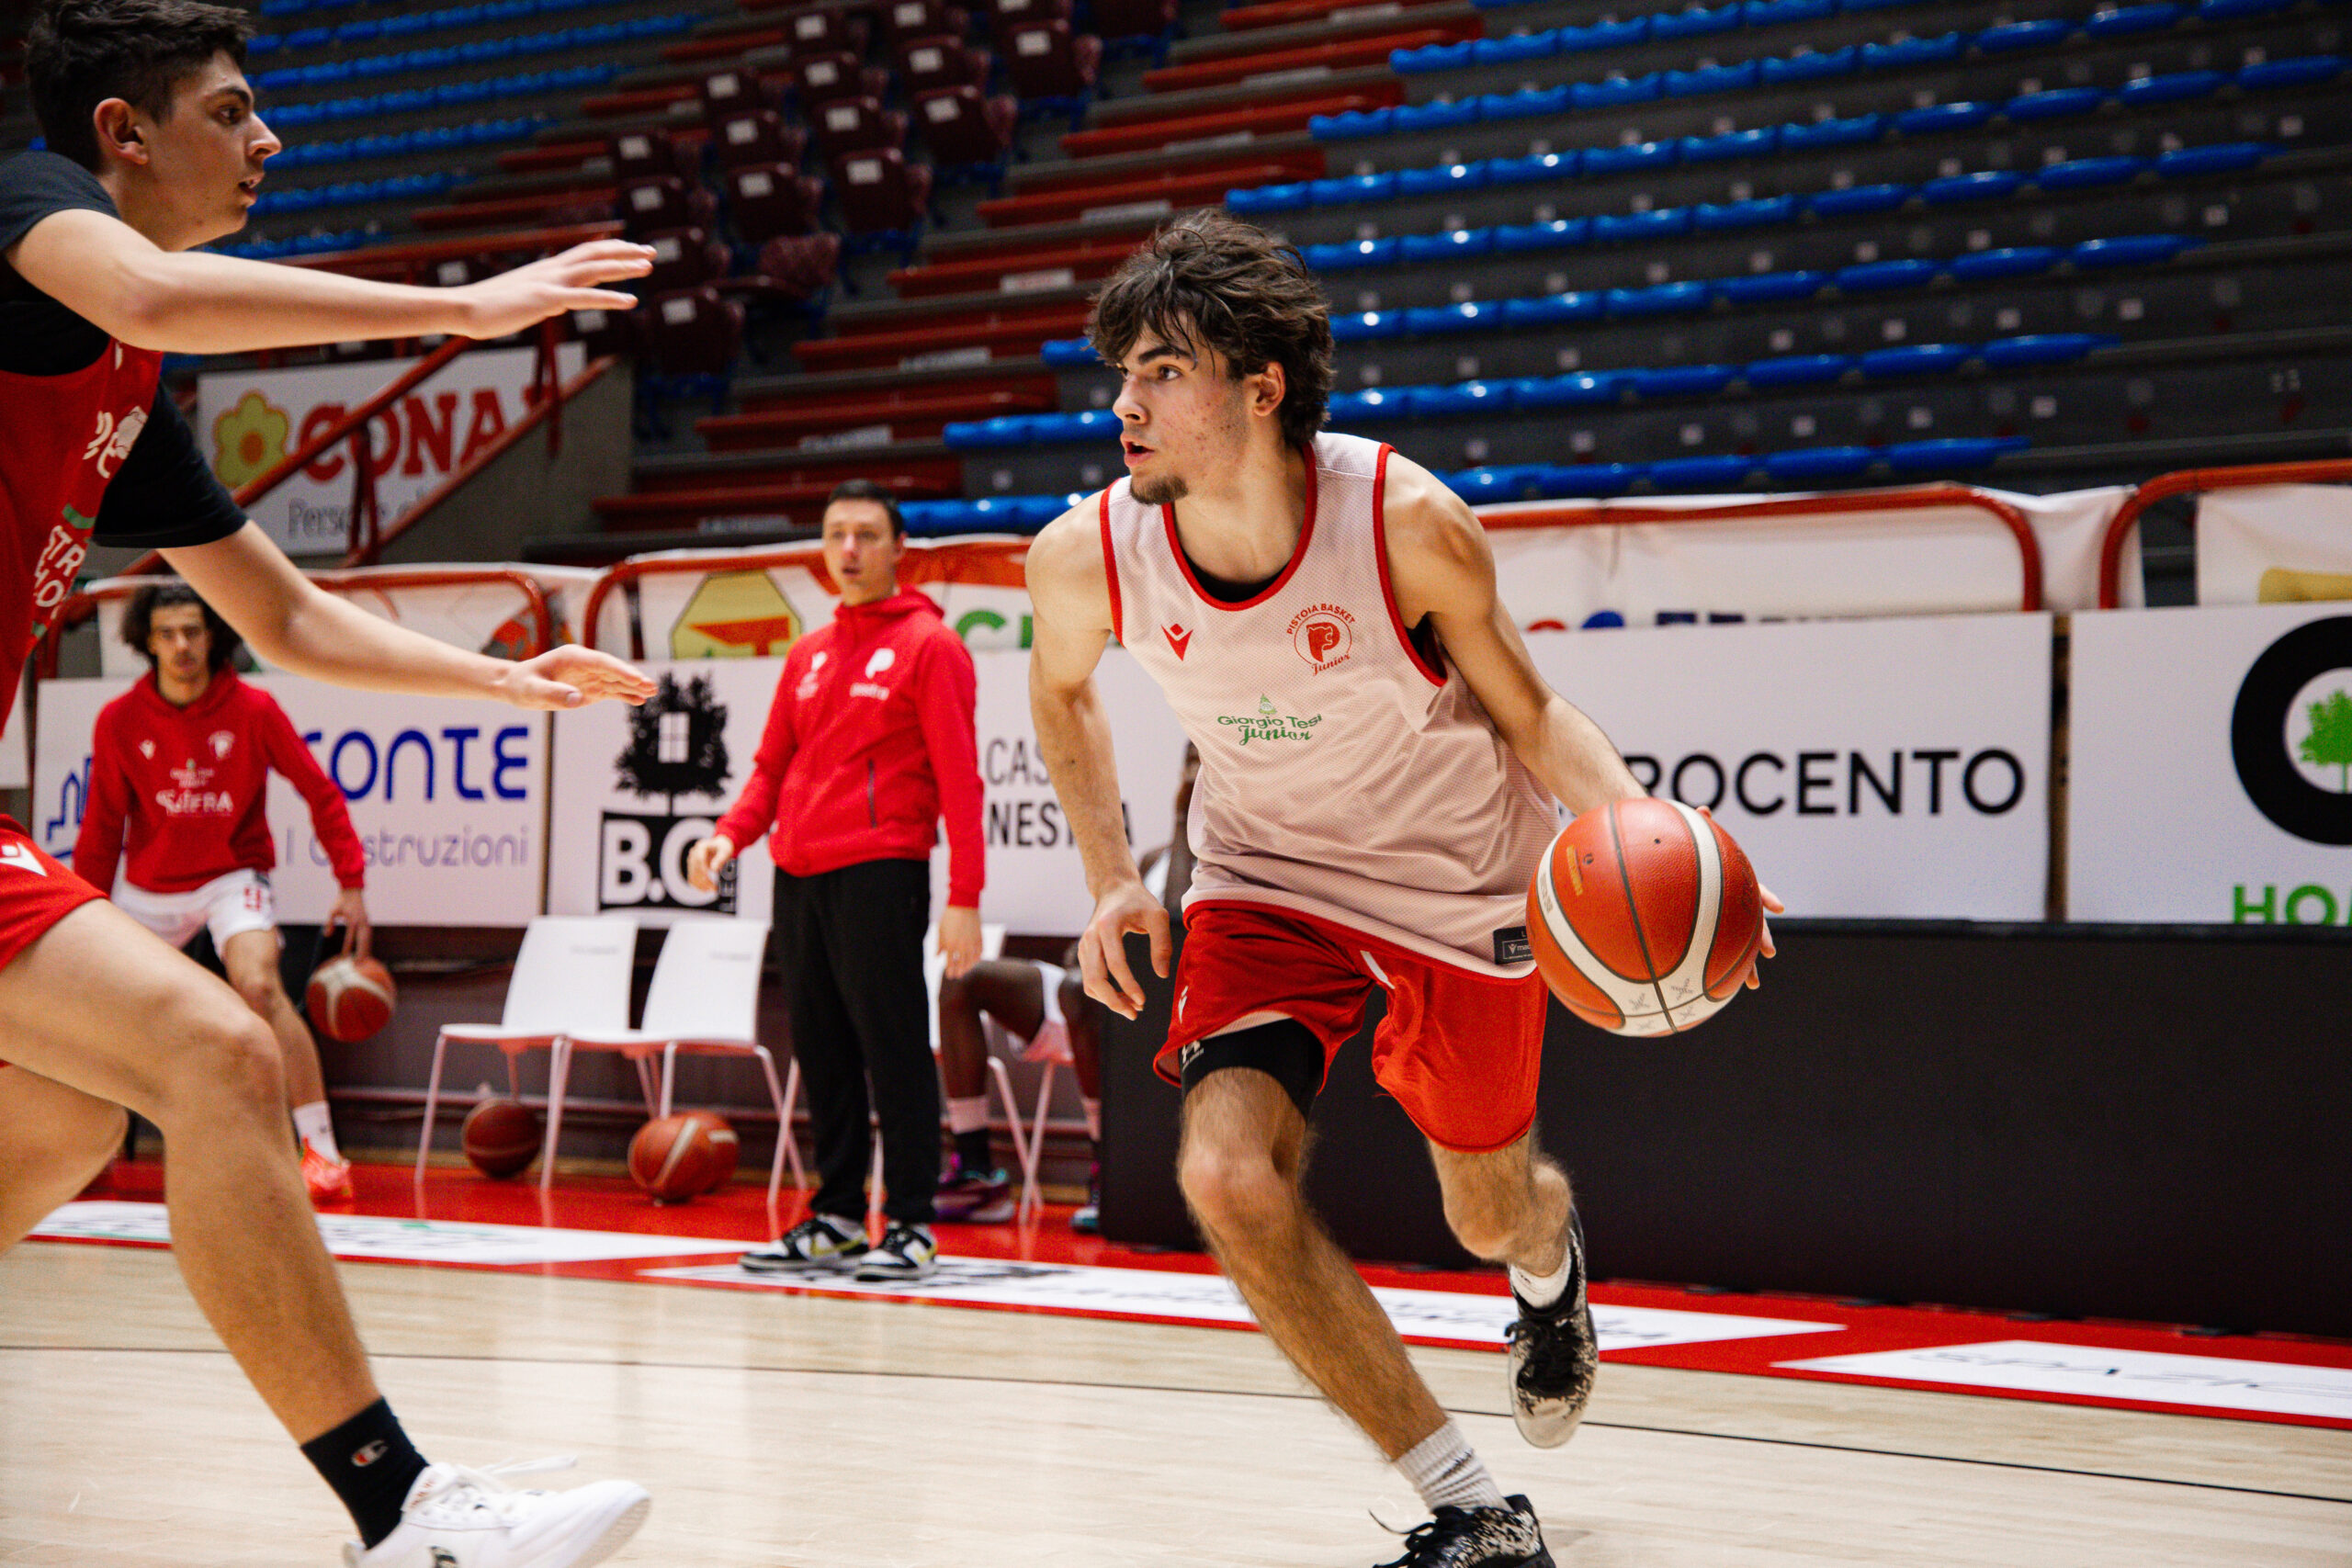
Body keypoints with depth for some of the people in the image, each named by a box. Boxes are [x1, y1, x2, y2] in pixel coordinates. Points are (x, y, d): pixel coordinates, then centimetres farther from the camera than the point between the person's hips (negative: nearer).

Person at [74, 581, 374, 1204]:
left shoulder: (253, 710, -12)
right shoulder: (119, 721, -7)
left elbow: (320, 792, -6)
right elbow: (103, 826, 3)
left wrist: (350, 883, -12)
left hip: (232, 876, -3)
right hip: (149, 887, 3)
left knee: (260, 986, -27)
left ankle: (322, 1153, -28)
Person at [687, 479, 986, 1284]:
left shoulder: (929, 645, -1)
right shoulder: (808, 655, 19)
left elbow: (959, 778, -7)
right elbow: (774, 765, 23)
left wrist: (964, 899, -14)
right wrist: (731, 833, 2)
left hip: (880, 874, -7)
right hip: (798, 875, 7)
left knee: (893, 1050, -6)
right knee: (822, 1054, 9)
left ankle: (910, 1227, -2)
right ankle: (836, 1218, 16)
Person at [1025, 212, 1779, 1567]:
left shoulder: (1408, 524, -29)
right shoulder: (1089, 556, -22)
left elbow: (1527, 714, -13)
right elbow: (1061, 692, 4)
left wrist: (1644, 827, -32)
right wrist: (1113, 881, -3)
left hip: (1459, 883, -1)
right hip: (1268, 881, 2)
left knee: (1491, 1214, 15)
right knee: (1228, 1178, -24)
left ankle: (1552, 1260, 59)